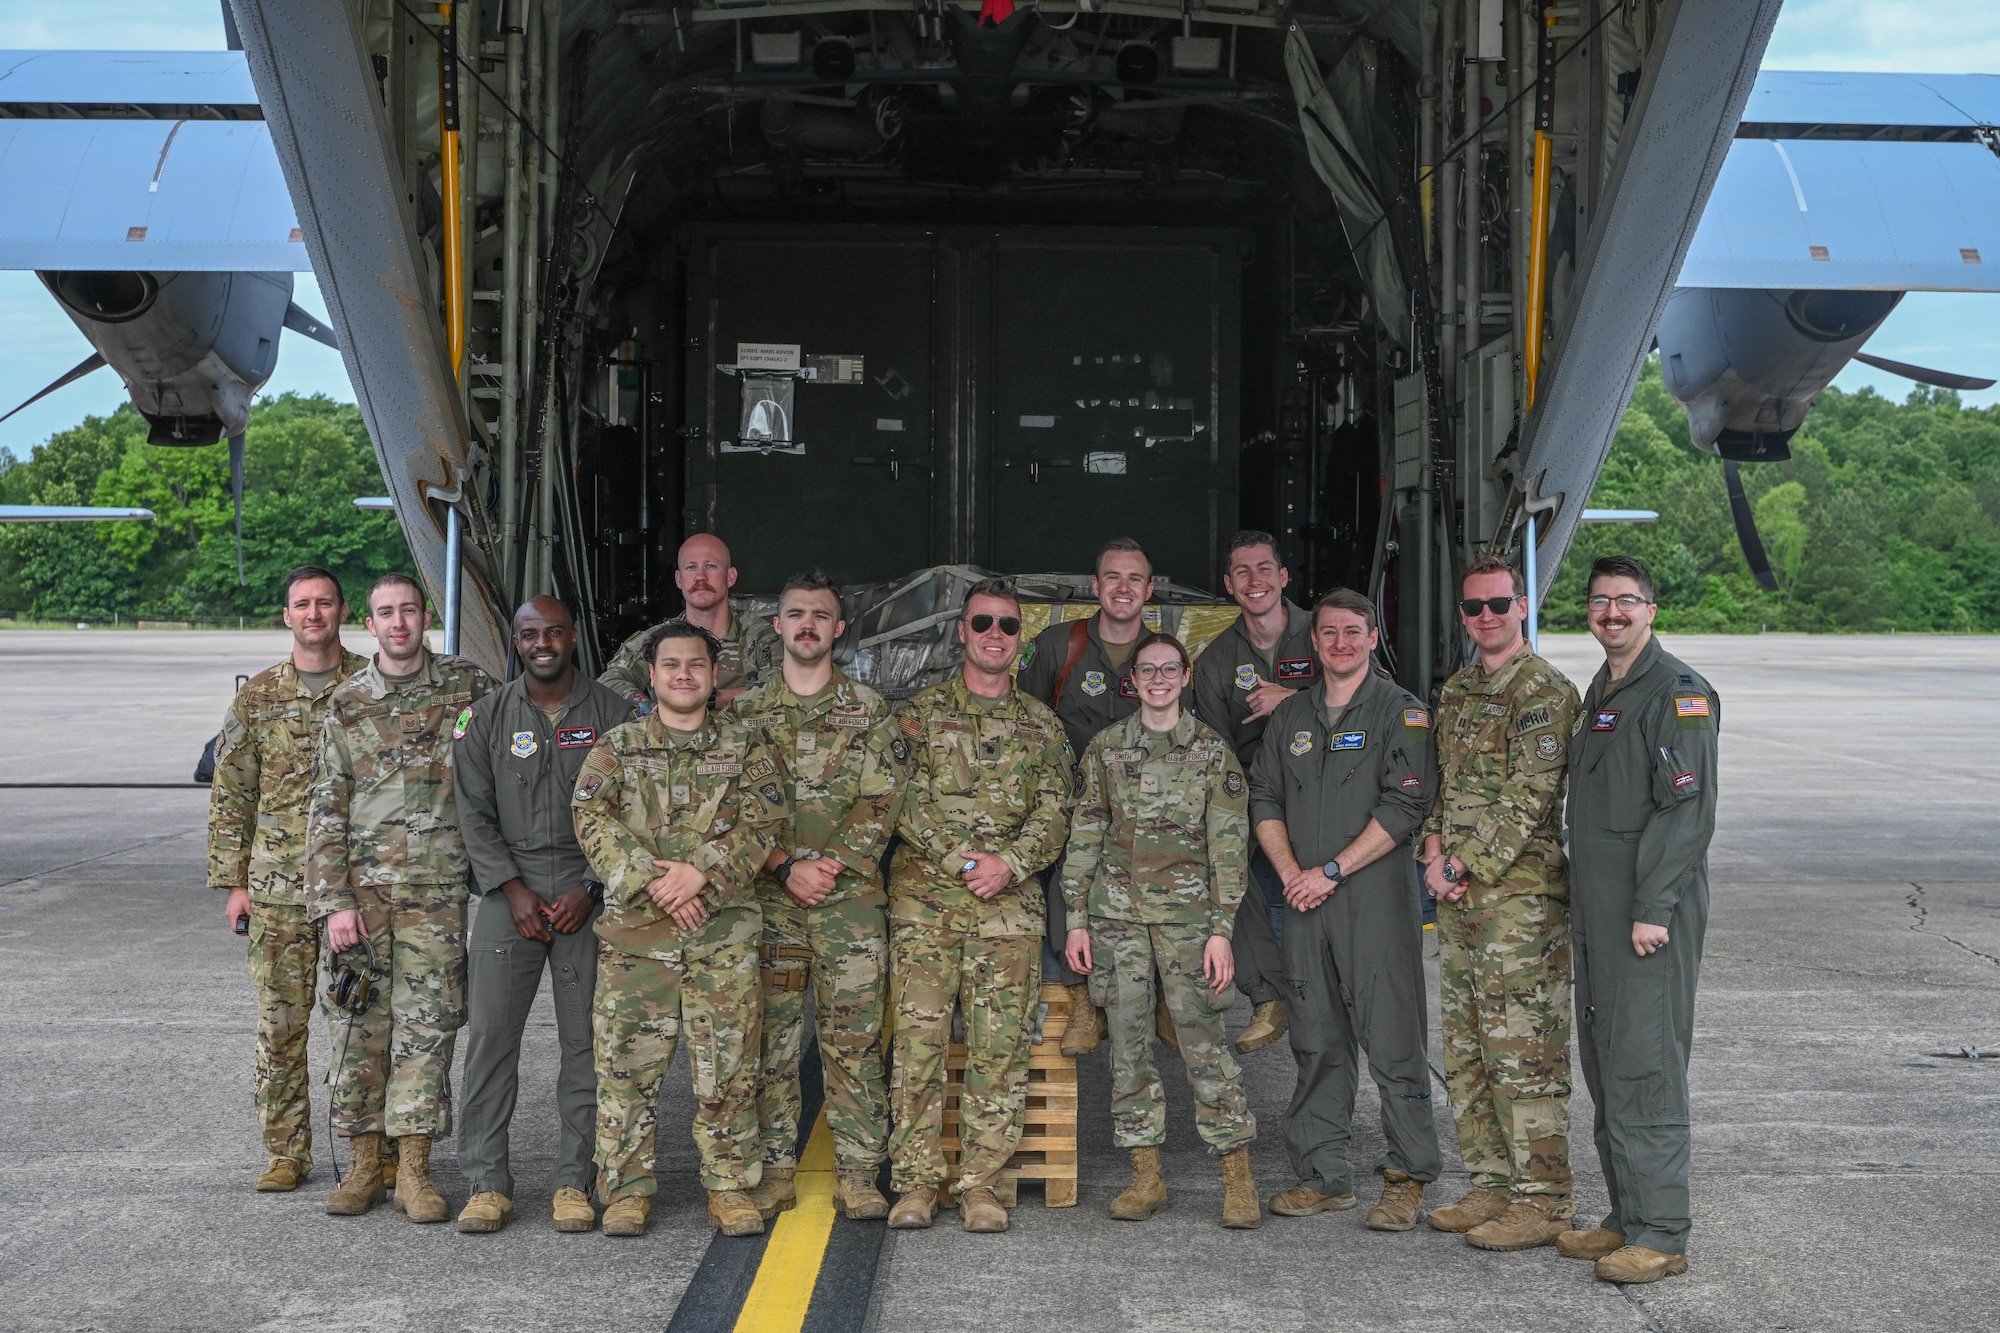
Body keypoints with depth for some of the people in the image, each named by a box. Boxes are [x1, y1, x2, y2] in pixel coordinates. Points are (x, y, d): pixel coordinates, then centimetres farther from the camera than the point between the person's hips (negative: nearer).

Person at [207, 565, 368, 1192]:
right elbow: (230, 796, 8)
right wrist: (232, 882, 3)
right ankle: (286, 1151, 16)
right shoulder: (257, 697, 7)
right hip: (276, 885, 1)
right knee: (280, 1021, 5)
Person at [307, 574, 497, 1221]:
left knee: (426, 1027, 0)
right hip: (361, 888, 1)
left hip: (437, 890, -1)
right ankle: (364, 1162, 16)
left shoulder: (469, 685, 4)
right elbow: (327, 810, 3)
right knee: (359, 1025, 4)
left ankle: (413, 1170, 7)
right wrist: (334, 901, -5)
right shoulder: (347, 703, 4)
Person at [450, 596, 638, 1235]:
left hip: (589, 892, -1)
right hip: (508, 888, 1)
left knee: (586, 1040, 0)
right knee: (490, 1033, -3)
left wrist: (592, 889, -8)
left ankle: (575, 1182, 8)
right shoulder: (488, 715, 7)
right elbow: (474, 812, 4)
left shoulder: (612, 713, 4)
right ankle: (487, 1182, 5)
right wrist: (514, 890, -7)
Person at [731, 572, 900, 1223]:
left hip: (851, 896, -1)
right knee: (771, 1039, 2)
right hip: (769, 896, 1)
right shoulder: (746, 710, 9)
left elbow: (880, 803, 1)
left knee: (854, 1040, -1)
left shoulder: (869, 711, 8)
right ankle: (775, 1170, 11)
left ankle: (858, 1174, 6)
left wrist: (831, 865, -11)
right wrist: (787, 867, -10)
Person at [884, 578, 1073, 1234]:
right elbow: (905, 803, -1)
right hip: (925, 899, -1)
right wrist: (963, 861, -11)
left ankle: (981, 1182, 5)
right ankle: (916, 1182, 3)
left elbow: (1053, 814, 7)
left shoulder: (1042, 724, 15)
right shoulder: (920, 711, 9)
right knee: (919, 1039, -5)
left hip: (1009, 904, 2)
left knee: (1001, 1045, -2)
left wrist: (1008, 862, -11)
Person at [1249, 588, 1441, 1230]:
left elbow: (1406, 806, -10)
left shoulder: (1401, 711, -1)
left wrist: (1330, 871, -12)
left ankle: (1407, 1178, 4)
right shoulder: (1291, 716, 16)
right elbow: (1264, 798, 15)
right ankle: (1324, 1176, 16)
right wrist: (1290, 873, -1)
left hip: (1377, 895, -5)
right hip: (1304, 901, 5)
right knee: (1316, 1043, 9)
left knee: (1393, 1043, -5)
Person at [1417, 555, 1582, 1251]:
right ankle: (1491, 1186, 23)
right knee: (1466, 1052, 13)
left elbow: (1528, 799, -16)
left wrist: (1466, 865, -14)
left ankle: (1542, 1201, 3)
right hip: (1458, 896, 9)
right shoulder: (1456, 692, 17)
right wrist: (1435, 854, 3)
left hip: (1519, 894, -9)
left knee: (1524, 1054, -5)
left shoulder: (1544, 692, -10)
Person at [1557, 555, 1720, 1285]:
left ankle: (1662, 1234, -2)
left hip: (1652, 911, -9)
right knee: (1603, 1063, 12)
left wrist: (1653, 909, -22)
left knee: (1643, 1064, -8)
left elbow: (1686, 808, -18)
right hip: (1597, 910, 9)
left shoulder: (1678, 692, -10)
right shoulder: (1600, 692, 18)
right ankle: (1627, 1218, 22)